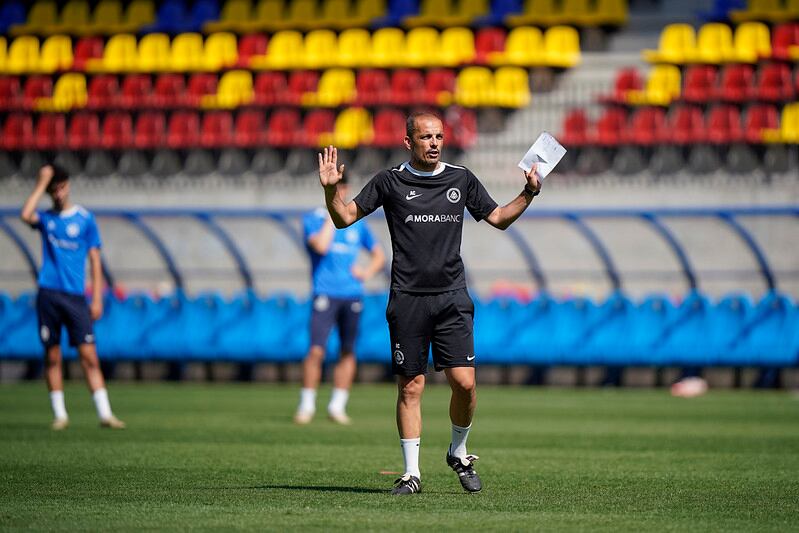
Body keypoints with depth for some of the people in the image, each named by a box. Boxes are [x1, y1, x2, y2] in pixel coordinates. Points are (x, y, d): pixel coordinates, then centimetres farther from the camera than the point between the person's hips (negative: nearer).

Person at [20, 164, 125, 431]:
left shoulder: (85, 218, 5)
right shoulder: (46, 218, 8)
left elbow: (95, 260, 5)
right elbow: (26, 215, -17)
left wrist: (97, 299, -1)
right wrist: (41, 183, -10)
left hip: (76, 297, -1)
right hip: (48, 295, 1)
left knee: (89, 355, -7)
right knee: (52, 356, 2)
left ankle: (105, 413, -9)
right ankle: (60, 414, 9)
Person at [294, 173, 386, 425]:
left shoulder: (357, 224, 14)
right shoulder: (313, 219, 3)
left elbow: (379, 256, 22)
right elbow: (321, 246, -16)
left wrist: (367, 272, 3)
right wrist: (332, 218, -8)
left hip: (352, 295, 4)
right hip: (325, 294, -4)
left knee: (348, 352, 3)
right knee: (316, 350, -12)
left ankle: (337, 406, 10)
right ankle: (306, 405, -3)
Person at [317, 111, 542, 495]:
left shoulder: (461, 179, 10)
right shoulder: (390, 181, 3)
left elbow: (498, 218, 21)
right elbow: (345, 217, 6)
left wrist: (529, 193, 8)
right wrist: (331, 189, -11)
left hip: (452, 297, 2)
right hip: (407, 300, -2)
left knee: (464, 382, -7)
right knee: (410, 387, 0)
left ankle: (459, 453, 18)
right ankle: (411, 473, 8)